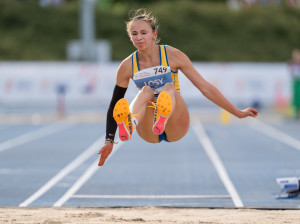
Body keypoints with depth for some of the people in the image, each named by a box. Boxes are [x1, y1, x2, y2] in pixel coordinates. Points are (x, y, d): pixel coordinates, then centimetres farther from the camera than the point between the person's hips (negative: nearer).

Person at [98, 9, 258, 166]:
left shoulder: (172, 55, -3)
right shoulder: (127, 66, 1)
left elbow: (205, 87, 1)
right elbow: (114, 104, 9)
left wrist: (238, 113, 2)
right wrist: (109, 141, 1)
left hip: (175, 129, -1)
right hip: (149, 134, 1)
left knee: (169, 88, -29)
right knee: (146, 91, -28)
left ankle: (162, 119, -65)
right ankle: (129, 126, -62)